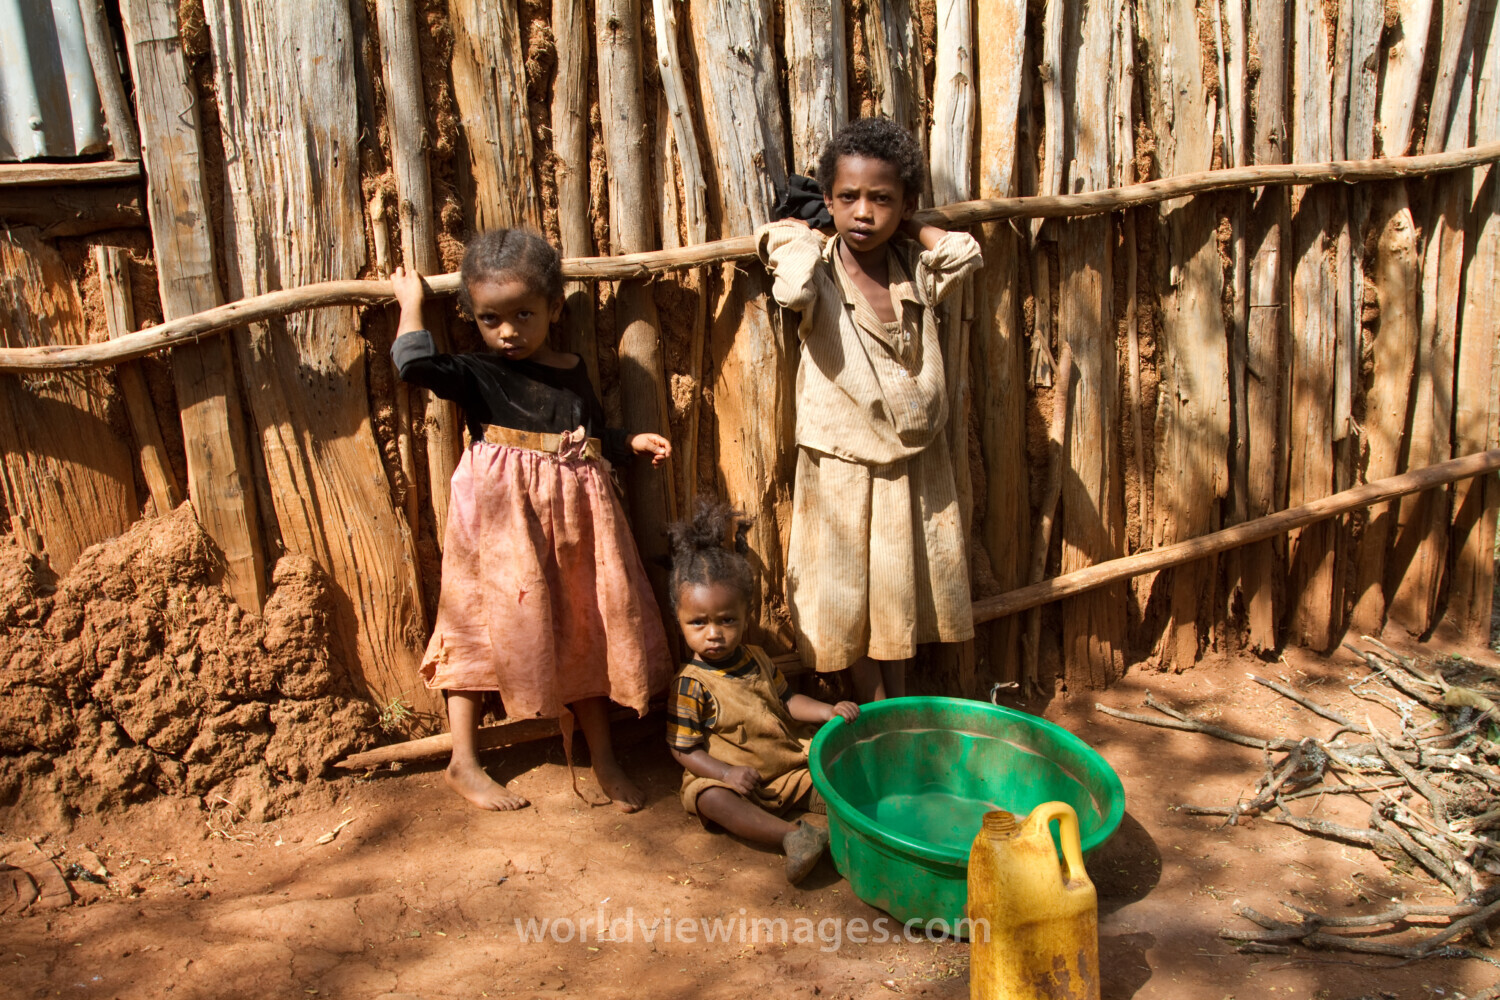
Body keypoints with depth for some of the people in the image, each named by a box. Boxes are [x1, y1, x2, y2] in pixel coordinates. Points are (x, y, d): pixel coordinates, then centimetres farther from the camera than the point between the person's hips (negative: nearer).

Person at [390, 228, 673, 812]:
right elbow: (414, 363, -25)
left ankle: (603, 757, 23)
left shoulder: (572, 371, 7)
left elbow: (597, 436, 21)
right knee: (482, 629, 4)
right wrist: (410, 302, -11)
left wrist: (634, 443, 3)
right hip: (499, 518, -4)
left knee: (587, 630, 10)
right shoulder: (476, 375, -6)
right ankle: (463, 762, 18)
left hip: (574, 510, 4)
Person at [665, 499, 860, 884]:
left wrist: (828, 711, 1)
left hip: (787, 765, 7)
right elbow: (684, 749, -12)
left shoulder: (758, 661, 4)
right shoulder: (691, 685, -14)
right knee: (711, 799, -36)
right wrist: (727, 773, -25)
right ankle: (791, 834, -46)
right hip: (724, 775, -6)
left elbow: (785, 701, 16)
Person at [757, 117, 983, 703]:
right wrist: (795, 236, -16)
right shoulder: (820, 278, -12)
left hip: (916, 470, 4)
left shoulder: (917, 270, 0)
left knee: (903, 600, 16)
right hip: (843, 473, -3)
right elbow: (795, 287, -34)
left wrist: (906, 228, -6)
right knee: (850, 606, 8)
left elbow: (965, 254, -18)